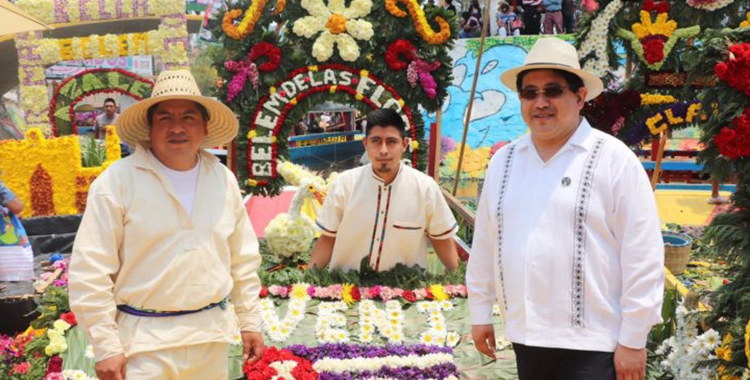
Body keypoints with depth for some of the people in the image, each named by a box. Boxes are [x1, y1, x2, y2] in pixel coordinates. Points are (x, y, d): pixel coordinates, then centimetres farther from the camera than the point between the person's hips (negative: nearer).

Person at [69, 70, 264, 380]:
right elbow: (90, 271, -10)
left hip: (212, 337, 4)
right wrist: (106, 347, -11)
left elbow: (243, 260, 13)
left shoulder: (224, 179, 6)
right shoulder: (118, 181, -9)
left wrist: (249, 322, 13)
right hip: (145, 341, -4)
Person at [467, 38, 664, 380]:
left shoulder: (614, 160, -8)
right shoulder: (503, 161, 7)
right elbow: (485, 243, 14)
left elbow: (642, 257, -9)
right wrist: (480, 313, 15)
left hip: (591, 345, -5)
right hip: (525, 338, 5)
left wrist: (633, 340, -10)